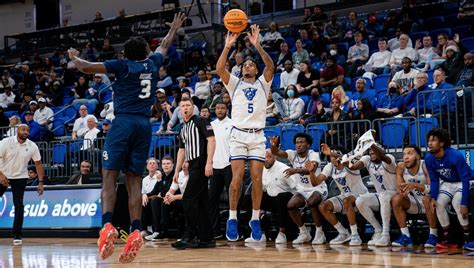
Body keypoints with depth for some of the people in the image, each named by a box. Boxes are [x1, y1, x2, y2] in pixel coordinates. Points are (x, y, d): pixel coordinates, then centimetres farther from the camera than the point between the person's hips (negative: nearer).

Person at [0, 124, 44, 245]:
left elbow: (38, 164, -1)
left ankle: (17, 235, -4)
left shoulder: (32, 146, -7)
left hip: (20, 178, 0)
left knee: (19, 205, -10)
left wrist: (40, 182, -7)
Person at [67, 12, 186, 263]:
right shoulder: (152, 63, 15)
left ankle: (108, 226, -26)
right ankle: (135, 231, -12)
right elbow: (164, 46, 36)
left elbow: (86, 67, 1)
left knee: (109, 175, -7)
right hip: (144, 125, 4)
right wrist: (174, 28, 54)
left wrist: (74, 57, 22)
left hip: (123, 122, -4)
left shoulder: (122, 65, 4)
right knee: (134, 179, 3)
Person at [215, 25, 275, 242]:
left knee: (257, 178, -4)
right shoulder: (235, 84, 15)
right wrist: (228, 46, -14)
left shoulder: (262, 84, 14)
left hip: (257, 136, 0)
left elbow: (270, 66, -6)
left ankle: (255, 219, 4)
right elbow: (219, 69, -3)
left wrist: (257, 45, -17)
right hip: (238, 134, 0)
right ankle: (232, 218, -2)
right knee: (237, 178, -10)